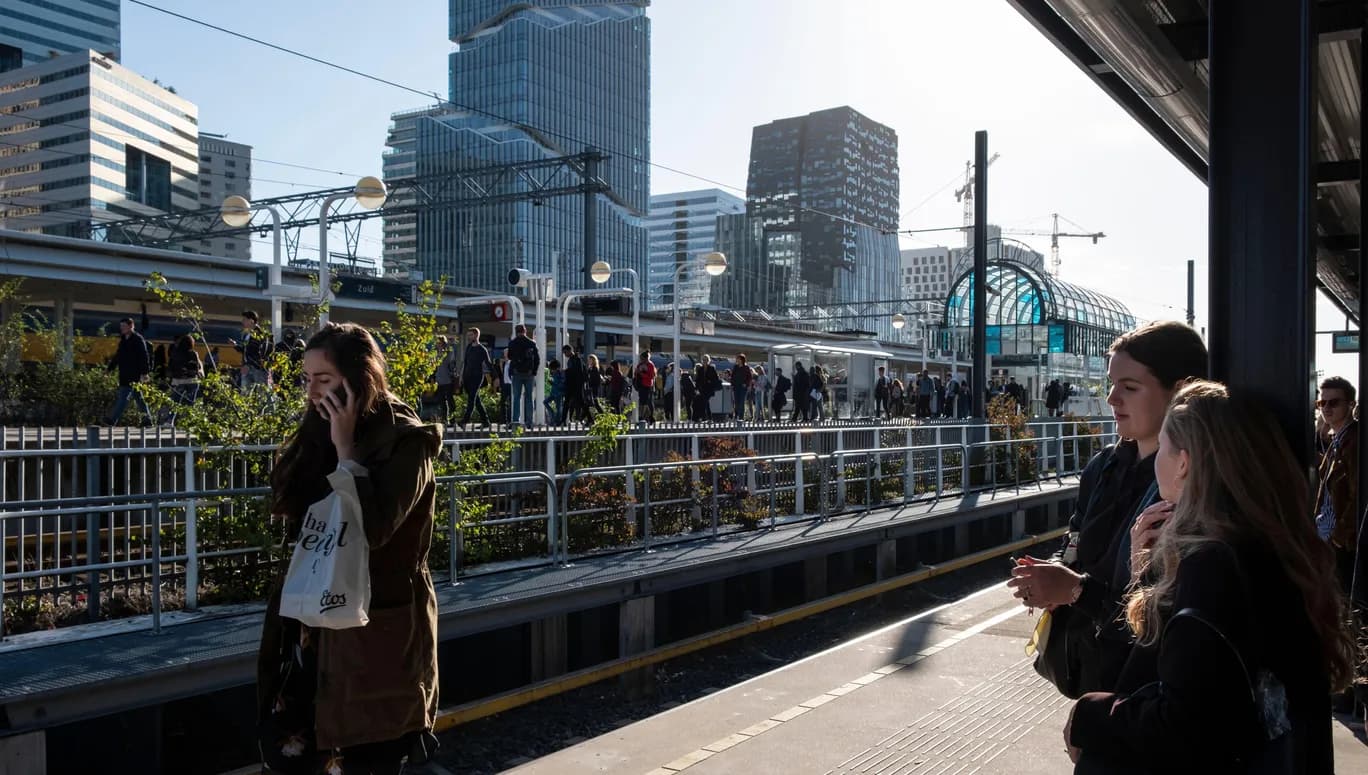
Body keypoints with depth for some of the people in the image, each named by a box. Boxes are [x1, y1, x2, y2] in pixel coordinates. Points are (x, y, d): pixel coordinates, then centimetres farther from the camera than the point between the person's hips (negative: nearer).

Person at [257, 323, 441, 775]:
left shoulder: (406, 442, -14)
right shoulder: (324, 433, 8)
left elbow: (369, 530, -23)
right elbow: (284, 502, 2)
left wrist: (347, 449, -19)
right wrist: (318, 434, -4)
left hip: (377, 630, -6)